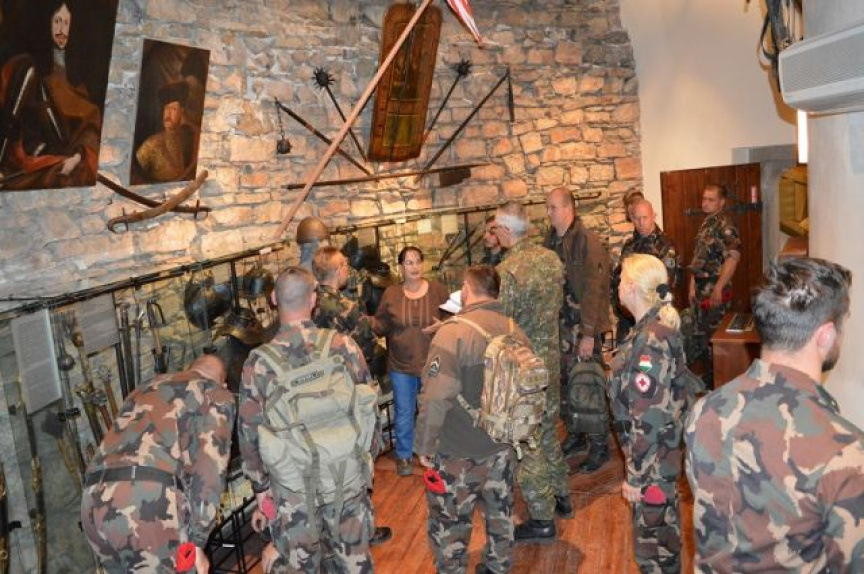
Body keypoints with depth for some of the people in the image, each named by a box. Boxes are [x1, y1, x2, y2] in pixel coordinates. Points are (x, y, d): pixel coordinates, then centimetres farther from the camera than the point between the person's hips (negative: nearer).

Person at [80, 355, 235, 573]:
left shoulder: (146, 390, 34)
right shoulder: (217, 395, 14)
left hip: (95, 502, 7)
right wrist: (197, 541, 5)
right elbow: (209, 469, 1)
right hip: (152, 501, -6)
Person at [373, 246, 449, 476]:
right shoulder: (391, 294, -3)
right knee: (404, 413, 10)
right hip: (401, 365, 0)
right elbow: (382, 326, 0)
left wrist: (441, 325, -19)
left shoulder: (438, 289, -5)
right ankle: (404, 455, 29)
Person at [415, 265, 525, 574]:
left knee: (450, 523, 12)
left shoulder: (453, 332, -21)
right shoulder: (515, 331, -2)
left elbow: (436, 397, -24)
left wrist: (424, 445, -12)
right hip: (502, 446, 6)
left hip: (457, 451, -6)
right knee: (501, 514, 23)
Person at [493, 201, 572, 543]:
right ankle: (561, 496, 38)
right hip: (550, 356, 8)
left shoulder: (508, 271, -22)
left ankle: (542, 520, 14)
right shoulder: (551, 258, 1)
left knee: (526, 441, 5)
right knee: (546, 430, 24)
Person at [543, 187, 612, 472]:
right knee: (565, 383, 14)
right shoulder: (550, 241, 8)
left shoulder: (587, 241, -14)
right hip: (559, 324, 7)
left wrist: (588, 334, -19)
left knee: (587, 386, -1)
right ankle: (576, 435, 31)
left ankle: (599, 445, 14)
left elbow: (594, 290, -17)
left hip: (583, 327, -7)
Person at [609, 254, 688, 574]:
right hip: (663, 454, 9)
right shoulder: (659, 327, 2)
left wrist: (635, 475, -18)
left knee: (652, 537, 7)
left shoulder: (650, 340, -26)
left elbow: (648, 419, -25)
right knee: (663, 528, 24)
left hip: (653, 462, -9)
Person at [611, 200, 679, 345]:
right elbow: (617, 274, 17)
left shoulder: (664, 245, -9)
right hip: (625, 314, 6)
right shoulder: (629, 243, 11)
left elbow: (667, 281, -17)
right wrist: (615, 299, 3)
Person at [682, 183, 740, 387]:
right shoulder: (707, 223, 14)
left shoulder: (725, 224, -14)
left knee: (714, 336, 1)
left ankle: (715, 381, 14)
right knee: (692, 331, 13)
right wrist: (692, 285, 16)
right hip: (701, 290, 9)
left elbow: (733, 257, -23)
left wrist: (718, 289, -24)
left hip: (715, 291, -9)